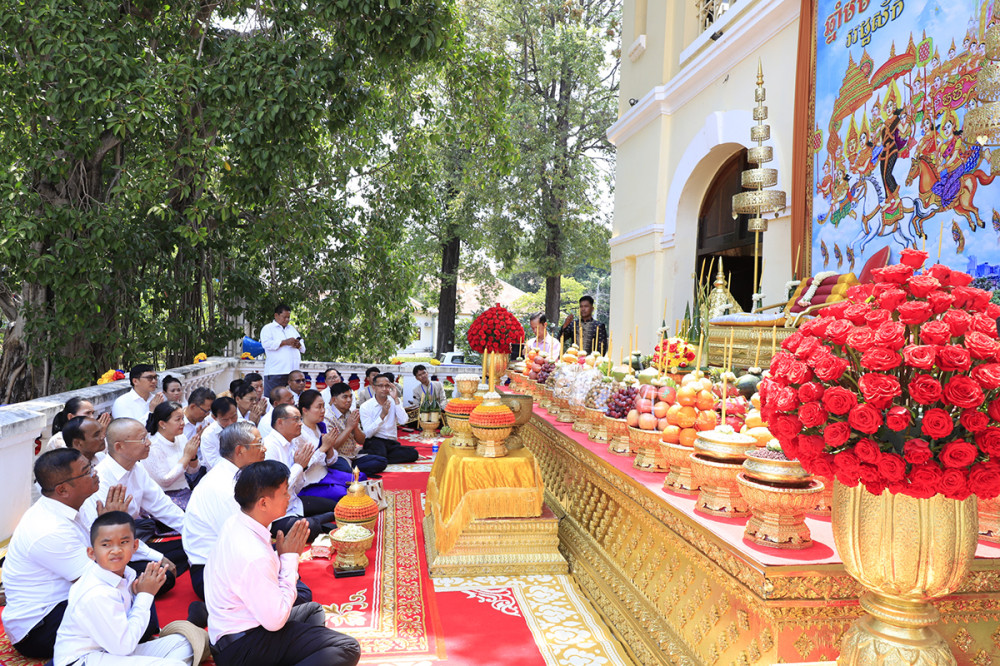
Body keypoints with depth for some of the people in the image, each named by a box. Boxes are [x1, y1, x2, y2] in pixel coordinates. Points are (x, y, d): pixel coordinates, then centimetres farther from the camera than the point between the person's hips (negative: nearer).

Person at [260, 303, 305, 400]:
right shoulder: (268, 329, 7)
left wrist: (299, 345, 0)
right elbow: (266, 344, -11)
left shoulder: (292, 328, 24)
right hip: (275, 371, -5)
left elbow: (303, 348, 24)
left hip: (293, 371, 5)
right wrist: (285, 342, -15)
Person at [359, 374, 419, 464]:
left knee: (413, 453, -24)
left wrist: (396, 399, -12)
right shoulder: (365, 407, -1)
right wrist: (382, 415, -18)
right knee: (380, 453, -40)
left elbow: (403, 421, -10)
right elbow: (368, 434, -10)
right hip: (374, 440, -6)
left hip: (391, 442, 6)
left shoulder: (395, 402, 8)